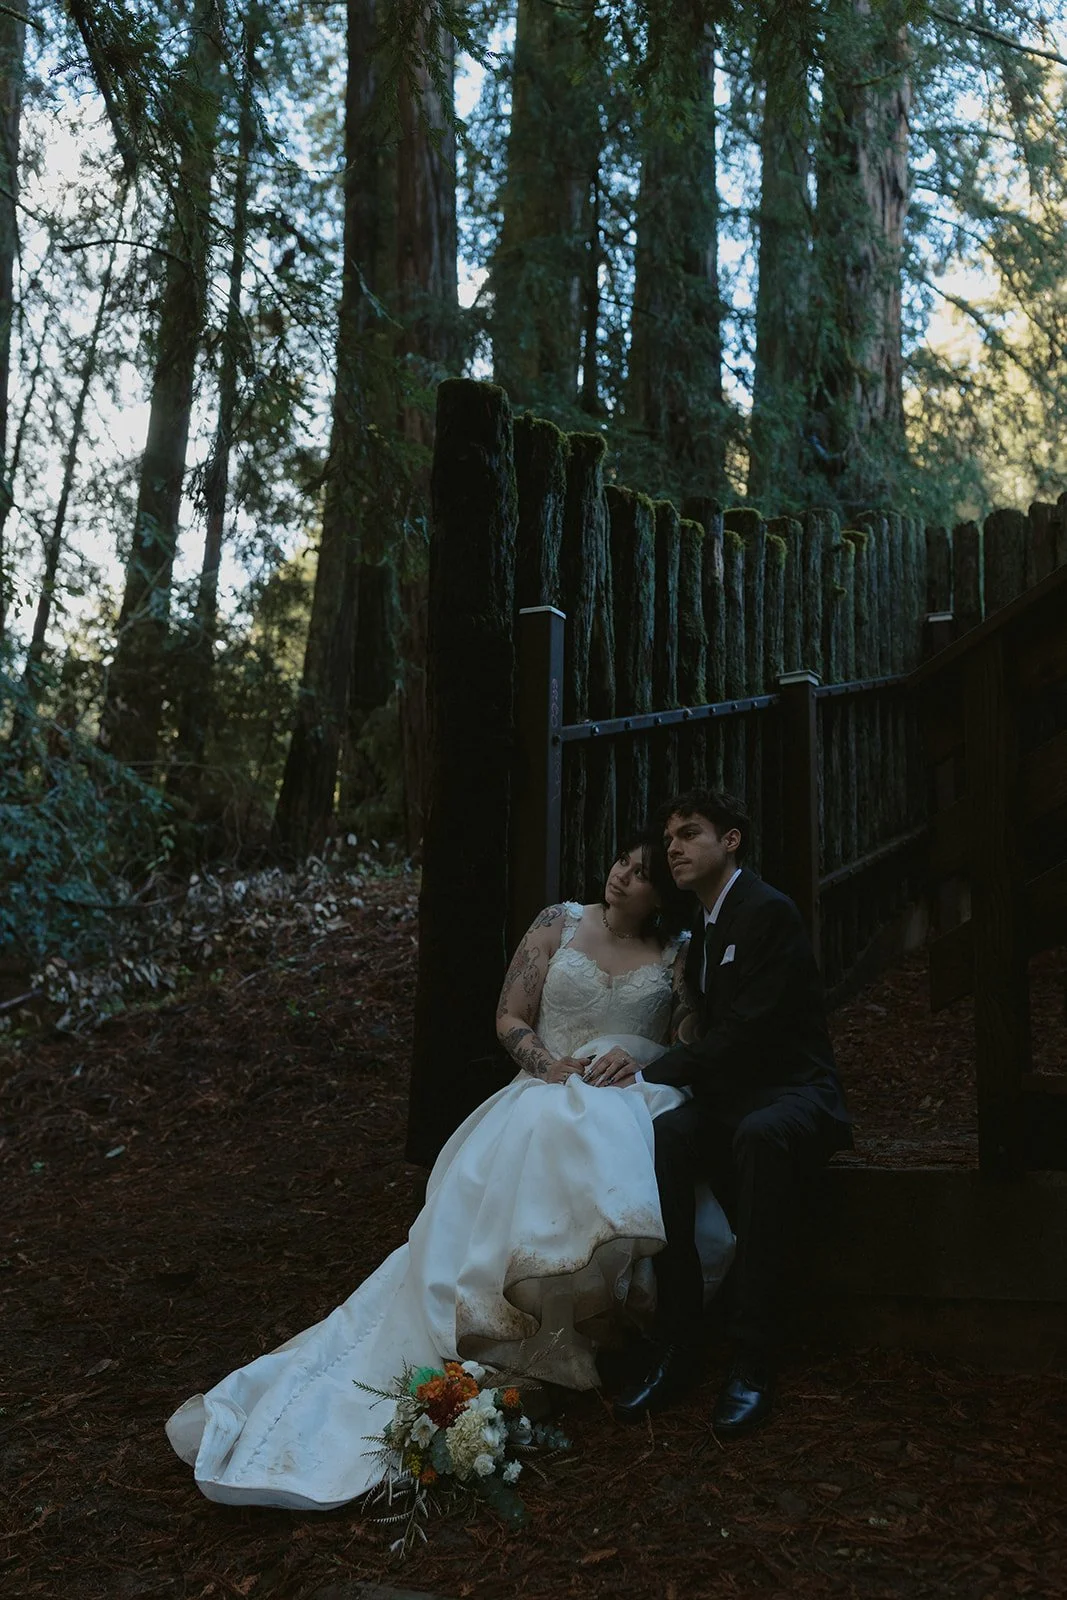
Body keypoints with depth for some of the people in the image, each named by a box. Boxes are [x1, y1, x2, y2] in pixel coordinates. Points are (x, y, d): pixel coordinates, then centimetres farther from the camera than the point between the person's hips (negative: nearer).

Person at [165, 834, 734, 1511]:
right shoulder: (559, 924, 11)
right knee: (501, 1164, -32)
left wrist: (639, 1058, -10)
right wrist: (550, 1063, -10)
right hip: (547, 1092, 1)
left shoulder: (678, 954, 11)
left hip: (632, 1095, -1)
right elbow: (510, 1018, 10)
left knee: (590, 1135, -39)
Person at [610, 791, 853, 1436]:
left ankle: (754, 1359, -32)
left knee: (760, 1135, -41)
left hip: (793, 1096, -6)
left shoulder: (769, 911, -11)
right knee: (659, 1136, -27)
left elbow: (746, 1033, -19)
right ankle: (674, 1347, -23)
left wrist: (655, 1071, -13)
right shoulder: (704, 926, 17)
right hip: (733, 1098, 7)